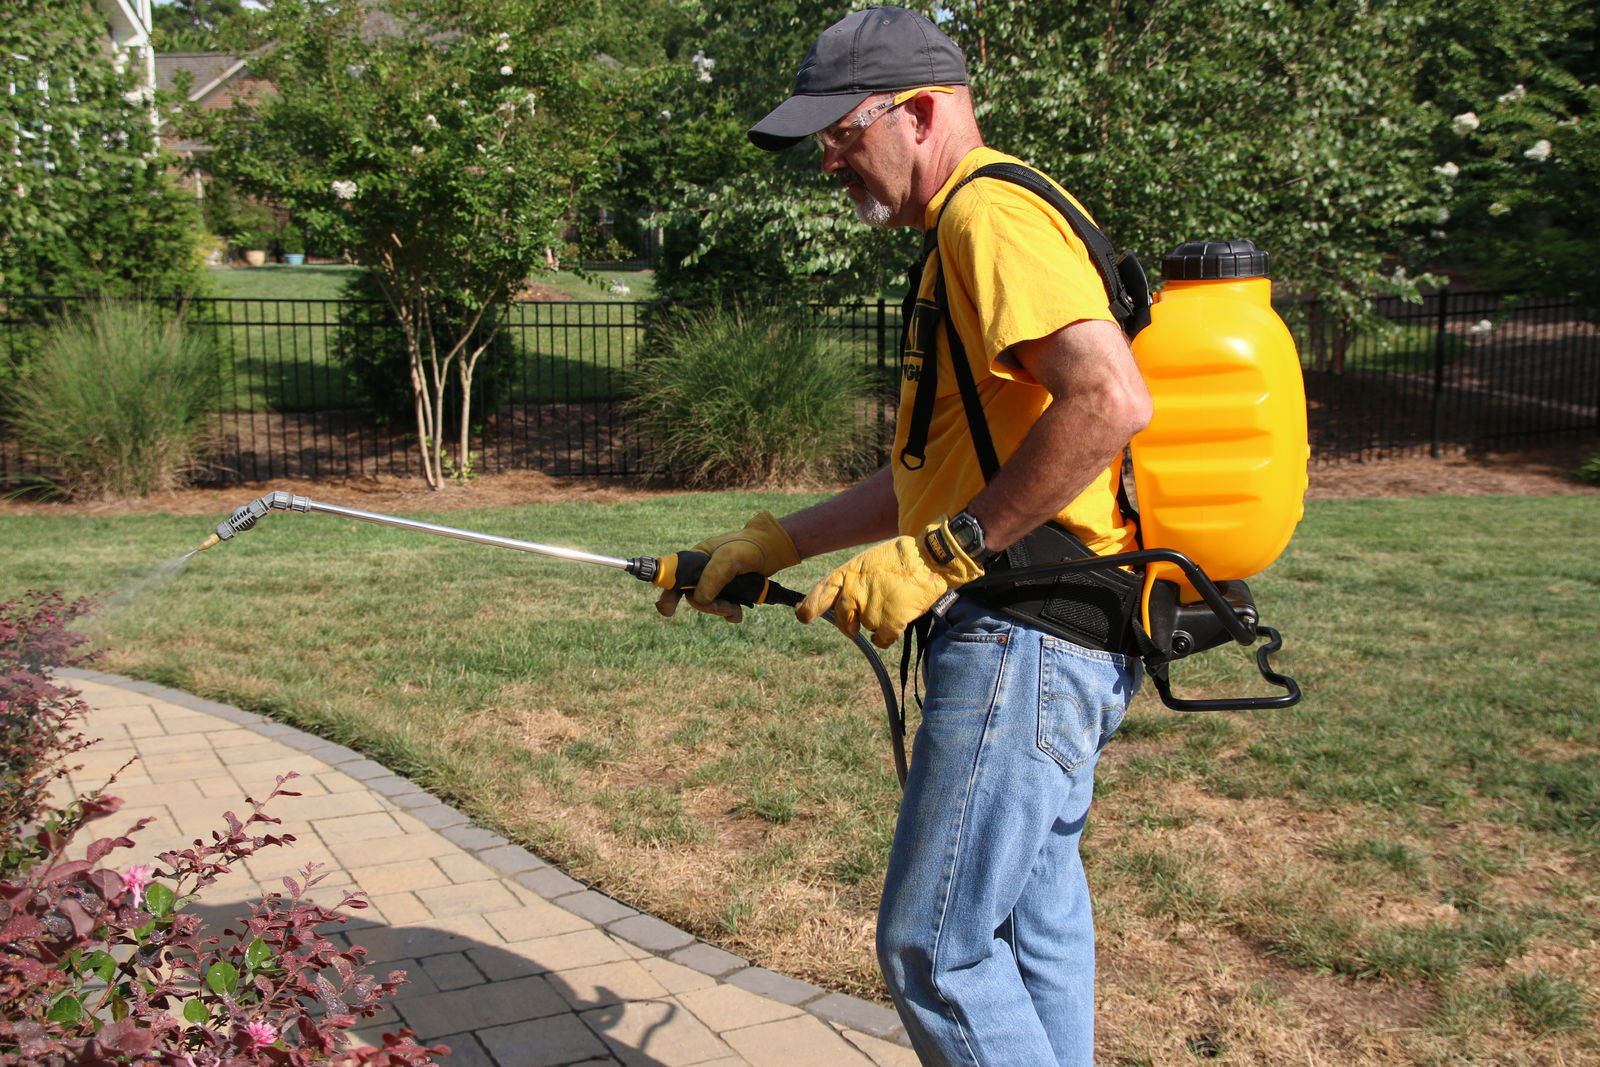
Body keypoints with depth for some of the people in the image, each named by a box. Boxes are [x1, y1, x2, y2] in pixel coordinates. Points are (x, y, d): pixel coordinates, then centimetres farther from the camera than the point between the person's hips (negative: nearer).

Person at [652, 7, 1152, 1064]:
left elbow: (1112, 399, -27)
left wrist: (940, 554, -21)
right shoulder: (966, 233, 22)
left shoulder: (988, 212, -11)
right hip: (1055, 645, 11)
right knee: (1035, 925, 17)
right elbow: (936, 471, 25)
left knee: (935, 946, -5)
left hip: (1023, 641, -11)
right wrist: (772, 542, 21)